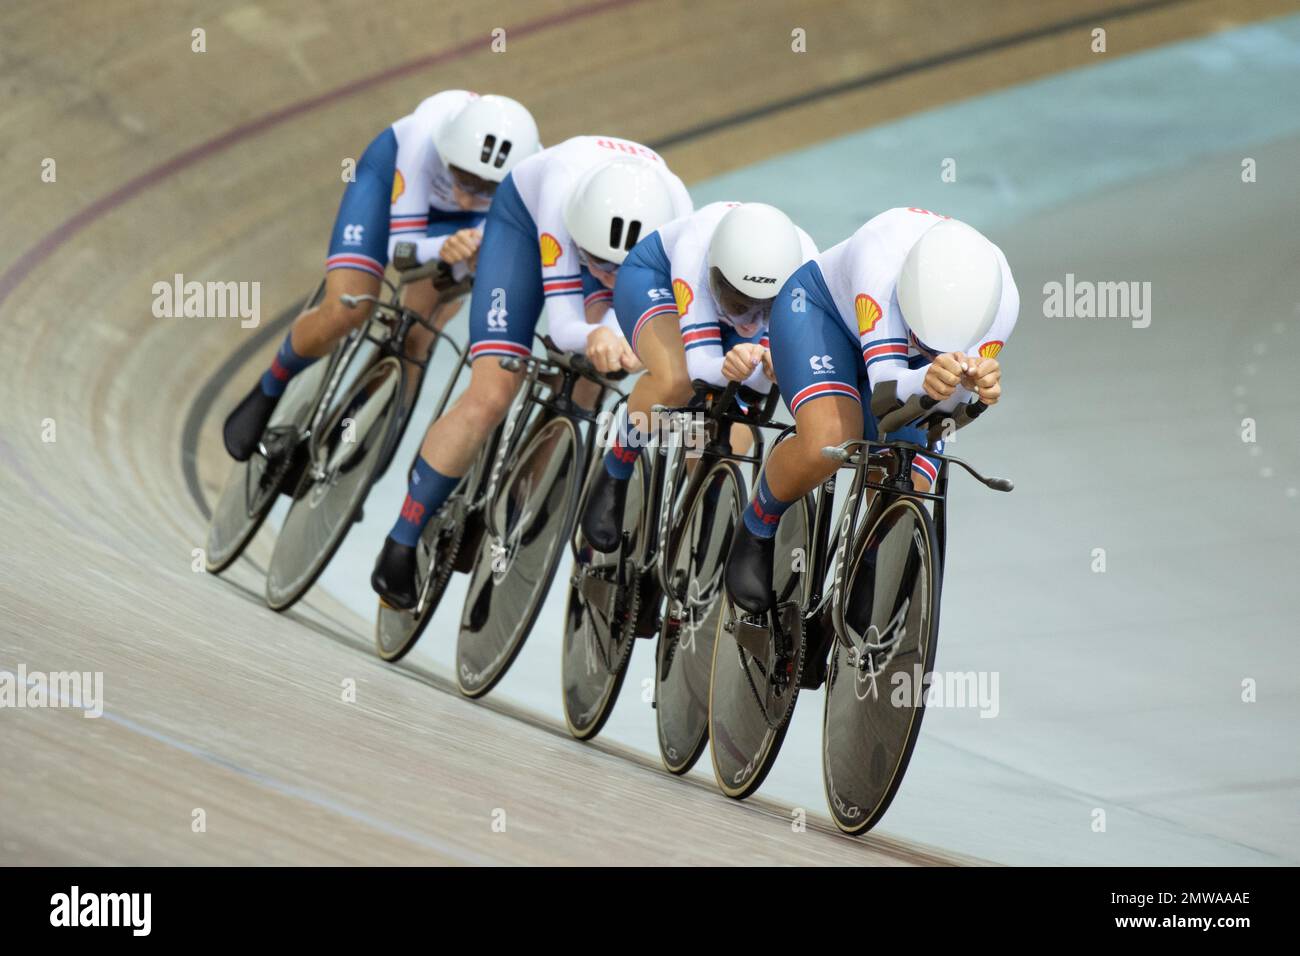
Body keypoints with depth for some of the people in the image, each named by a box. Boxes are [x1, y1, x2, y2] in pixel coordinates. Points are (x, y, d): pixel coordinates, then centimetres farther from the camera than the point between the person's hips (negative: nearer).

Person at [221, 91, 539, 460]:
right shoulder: (426, 140, -43)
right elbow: (403, 247, -40)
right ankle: (269, 391, 10)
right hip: (393, 174, -2)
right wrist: (446, 248, -62)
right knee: (344, 312, -19)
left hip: (461, 222, 2)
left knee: (414, 340, -14)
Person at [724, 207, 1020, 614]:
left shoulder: (1001, 301, -32)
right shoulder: (883, 263, -43)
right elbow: (884, 384, -45)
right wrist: (926, 381, -68)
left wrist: (972, 384, -53)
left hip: (898, 354, 4)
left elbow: (947, 409, -29)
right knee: (828, 442, -34)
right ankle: (759, 529, -3)